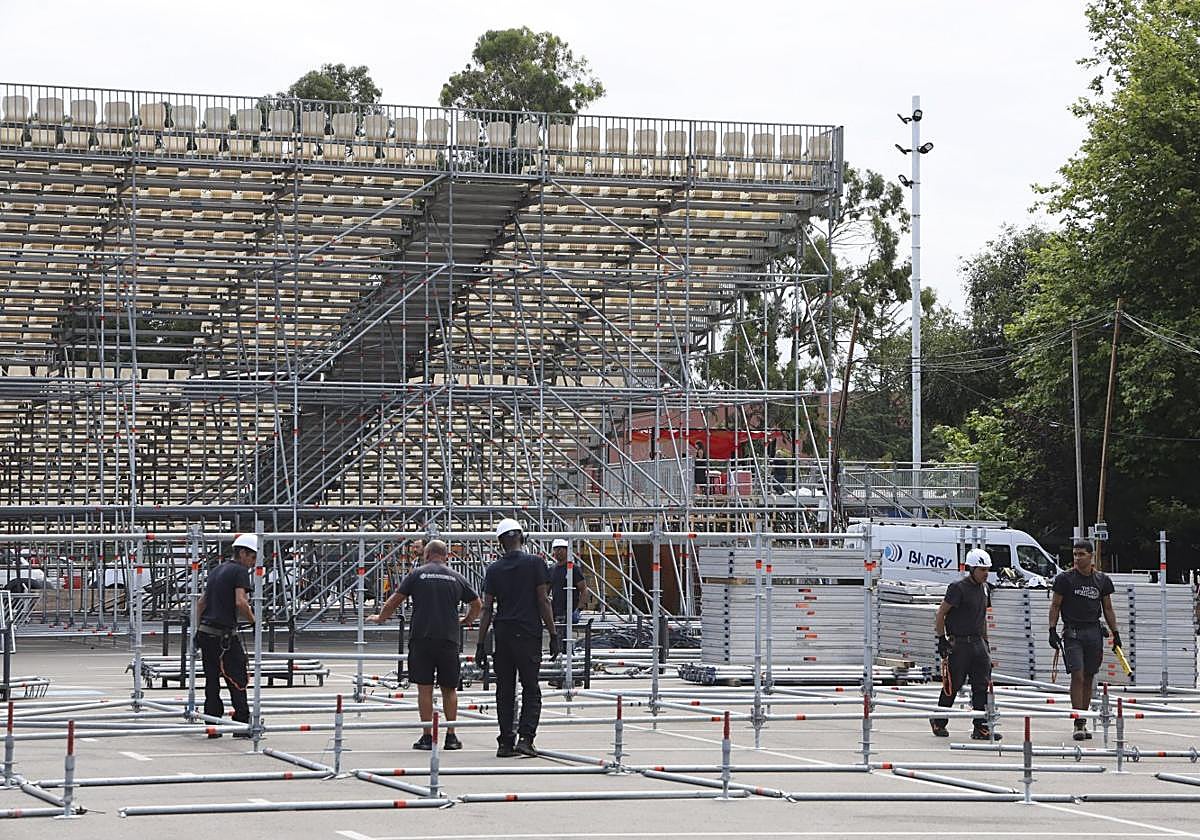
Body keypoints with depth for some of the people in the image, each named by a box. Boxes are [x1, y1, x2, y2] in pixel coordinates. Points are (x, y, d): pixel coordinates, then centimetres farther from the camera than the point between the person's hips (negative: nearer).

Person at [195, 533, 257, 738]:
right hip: (224, 635, -8)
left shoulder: (217, 570, 20)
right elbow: (240, 602, -21)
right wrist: (253, 621, -7)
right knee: (237, 679, -3)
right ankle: (242, 725, -4)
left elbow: (202, 602, 22)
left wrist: (198, 630, 26)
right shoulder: (240, 571, -7)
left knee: (212, 680, 11)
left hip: (206, 632, 8)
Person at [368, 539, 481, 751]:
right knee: (449, 689, 10)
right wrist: (465, 621, 37)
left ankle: (427, 736, 1)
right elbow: (477, 605, 18)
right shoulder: (456, 577, 10)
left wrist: (380, 618, 22)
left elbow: (394, 600, 4)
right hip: (449, 639, 2)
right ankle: (451, 736, 8)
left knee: (424, 688, 2)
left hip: (421, 638, -2)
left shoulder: (417, 574, 3)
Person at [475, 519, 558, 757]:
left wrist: (481, 644, 6)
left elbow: (487, 609, 4)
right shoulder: (534, 563, -3)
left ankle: (506, 742, 7)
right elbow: (543, 601, -6)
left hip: (503, 634, 3)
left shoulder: (493, 570, 4)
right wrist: (553, 634, -1)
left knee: (505, 691, 8)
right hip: (529, 634, -3)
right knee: (531, 689, 3)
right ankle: (525, 737, -11)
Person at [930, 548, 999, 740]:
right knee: (952, 686, 3)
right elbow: (940, 614, -9)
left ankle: (981, 728, 0)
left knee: (982, 686, -1)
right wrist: (941, 639, -12)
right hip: (959, 643, -7)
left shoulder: (983, 588, 12)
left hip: (978, 643, 7)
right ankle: (939, 722, 21)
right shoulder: (958, 588, -11)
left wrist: (985, 641, 20)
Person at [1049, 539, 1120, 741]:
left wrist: (1115, 633, 10)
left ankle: (1083, 722, 15)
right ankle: (1078, 724, -14)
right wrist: (1052, 630, -7)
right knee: (1078, 676, -13)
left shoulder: (1102, 580, 9)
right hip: (1072, 632, -4)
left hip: (1094, 632, 4)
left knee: (1089, 678, 7)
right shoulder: (1065, 578, -1)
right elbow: (1055, 606, 2)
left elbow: (1108, 609, 16)